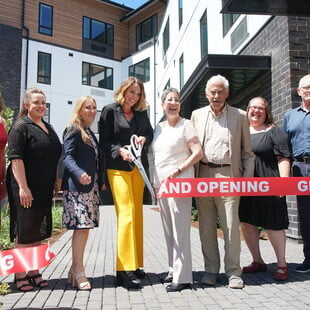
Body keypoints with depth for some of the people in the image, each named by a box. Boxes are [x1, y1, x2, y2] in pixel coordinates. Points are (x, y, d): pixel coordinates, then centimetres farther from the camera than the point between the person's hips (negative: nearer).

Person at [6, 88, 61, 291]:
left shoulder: (48, 128, 17)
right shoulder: (21, 126, -7)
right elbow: (16, 158, -15)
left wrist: (55, 182, 18)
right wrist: (23, 187, -22)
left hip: (44, 189, 7)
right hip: (25, 188, -7)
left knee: (38, 232, 13)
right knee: (24, 232, 0)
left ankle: (34, 272, 24)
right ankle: (20, 275, 13)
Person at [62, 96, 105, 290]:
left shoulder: (90, 133, 23)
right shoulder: (73, 130, -3)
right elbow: (67, 157, -13)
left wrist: (101, 181, 16)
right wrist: (80, 174, -29)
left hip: (92, 186, 8)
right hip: (77, 186, -8)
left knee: (85, 227, 7)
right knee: (81, 226, -11)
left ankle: (75, 270, 15)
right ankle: (79, 273, -6)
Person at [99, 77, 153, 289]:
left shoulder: (141, 113, 13)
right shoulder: (110, 110, 1)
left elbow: (150, 132, 21)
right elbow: (104, 141, -2)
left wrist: (144, 138, -2)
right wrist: (119, 151, -18)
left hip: (138, 166, 5)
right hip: (118, 167, -5)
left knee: (137, 215, 6)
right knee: (126, 214, -13)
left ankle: (135, 264, 16)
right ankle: (125, 270, -10)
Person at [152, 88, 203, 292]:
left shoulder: (186, 125, -2)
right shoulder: (159, 127, 17)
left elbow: (198, 153, -8)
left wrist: (178, 170, -16)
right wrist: (156, 182, 15)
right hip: (161, 183, 7)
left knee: (180, 229, -7)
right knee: (169, 229, 12)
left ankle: (182, 277, -1)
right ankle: (174, 269, 24)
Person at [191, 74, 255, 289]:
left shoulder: (240, 116, 7)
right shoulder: (197, 115, 13)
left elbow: (247, 152, 7)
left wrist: (247, 178, -1)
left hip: (228, 175, -2)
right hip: (203, 175, 2)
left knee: (231, 225, -1)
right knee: (206, 225, 7)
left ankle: (233, 272, 12)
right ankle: (211, 269, 20)